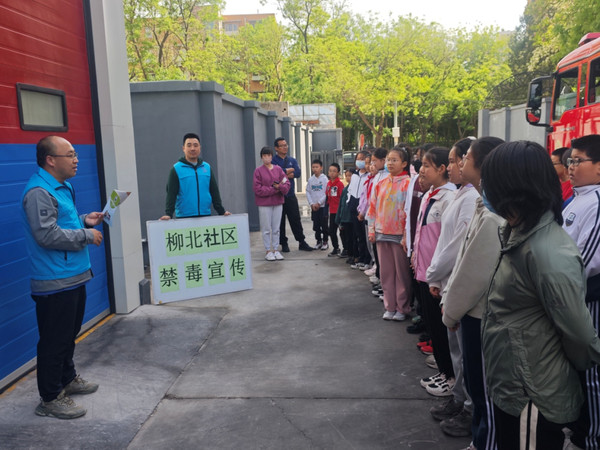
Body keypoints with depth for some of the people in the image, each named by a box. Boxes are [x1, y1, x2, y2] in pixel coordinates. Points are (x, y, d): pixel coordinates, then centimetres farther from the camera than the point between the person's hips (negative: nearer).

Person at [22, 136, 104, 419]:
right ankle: (50, 399, 15)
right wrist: (87, 235, -16)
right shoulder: (39, 192, -19)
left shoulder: (61, 187, 14)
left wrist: (84, 220, 9)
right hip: (54, 283, -10)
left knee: (69, 334, 22)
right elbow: (48, 235, -26)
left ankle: (67, 379, 39)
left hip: (73, 277, 10)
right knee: (54, 340, 1)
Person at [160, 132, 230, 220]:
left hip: (206, 216, 4)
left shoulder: (207, 167, 12)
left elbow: (214, 191, 14)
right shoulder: (176, 169, 1)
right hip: (184, 217, -3)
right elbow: (171, 193, -3)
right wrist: (168, 214, -14)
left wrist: (221, 211, 8)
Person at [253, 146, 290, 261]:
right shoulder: (258, 171, -3)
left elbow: (287, 184, 3)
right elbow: (258, 189, -10)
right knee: (266, 229, 3)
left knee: (276, 229, 9)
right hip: (264, 204, -3)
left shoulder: (278, 169, 6)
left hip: (278, 202, 3)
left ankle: (276, 250, 19)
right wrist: (274, 189, -13)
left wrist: (280, 186, -19)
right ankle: (268, 251, 12)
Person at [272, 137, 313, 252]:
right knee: (280, 221, 4)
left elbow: (298, 173, -4)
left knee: (296, 219, 4)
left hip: (291, 195, 3)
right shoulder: (273, 161, 0)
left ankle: (302, 242, 11)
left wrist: (283, 174, -14)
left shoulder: (292, 160, 13)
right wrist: (289, 170, -8)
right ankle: (283, 243, 14)